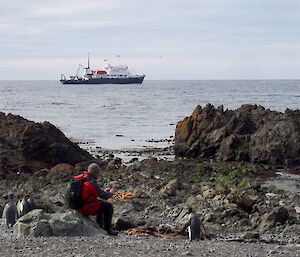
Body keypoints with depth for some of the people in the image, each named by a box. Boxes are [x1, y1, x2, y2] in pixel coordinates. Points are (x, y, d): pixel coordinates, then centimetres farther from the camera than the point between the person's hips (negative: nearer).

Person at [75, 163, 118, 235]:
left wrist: (104, 191, 19)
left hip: (80, 206, 10)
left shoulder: (82, 178, 7)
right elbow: (103, 196, -16)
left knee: (101, 203, 31)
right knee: (109, 206, -1)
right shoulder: (91, 182, -21)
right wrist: (111, 193, 4)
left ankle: (100, 226, 35)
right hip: (87, 208, -10)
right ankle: (108, 228, 5)